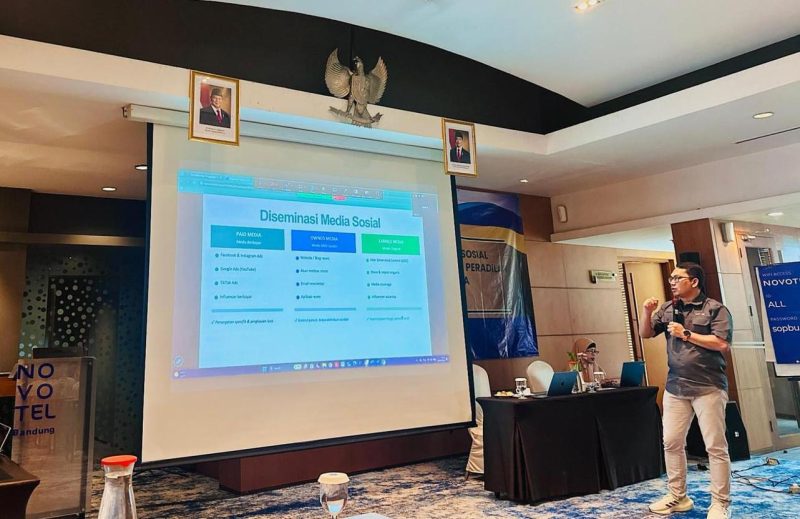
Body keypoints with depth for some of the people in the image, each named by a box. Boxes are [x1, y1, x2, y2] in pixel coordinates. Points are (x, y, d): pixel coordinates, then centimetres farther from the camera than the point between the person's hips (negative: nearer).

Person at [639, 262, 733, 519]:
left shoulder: (715, 309, -6)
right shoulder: (667, 309, 10)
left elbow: (722, 343, -16)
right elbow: (645, 334, 13)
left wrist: (686, 334, -15)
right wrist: (647, 312, -4)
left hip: (708, 387, -5)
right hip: (675, 388, 6)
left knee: (715, 446, 1)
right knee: (671, 443, 8)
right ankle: (677, 497, 21)